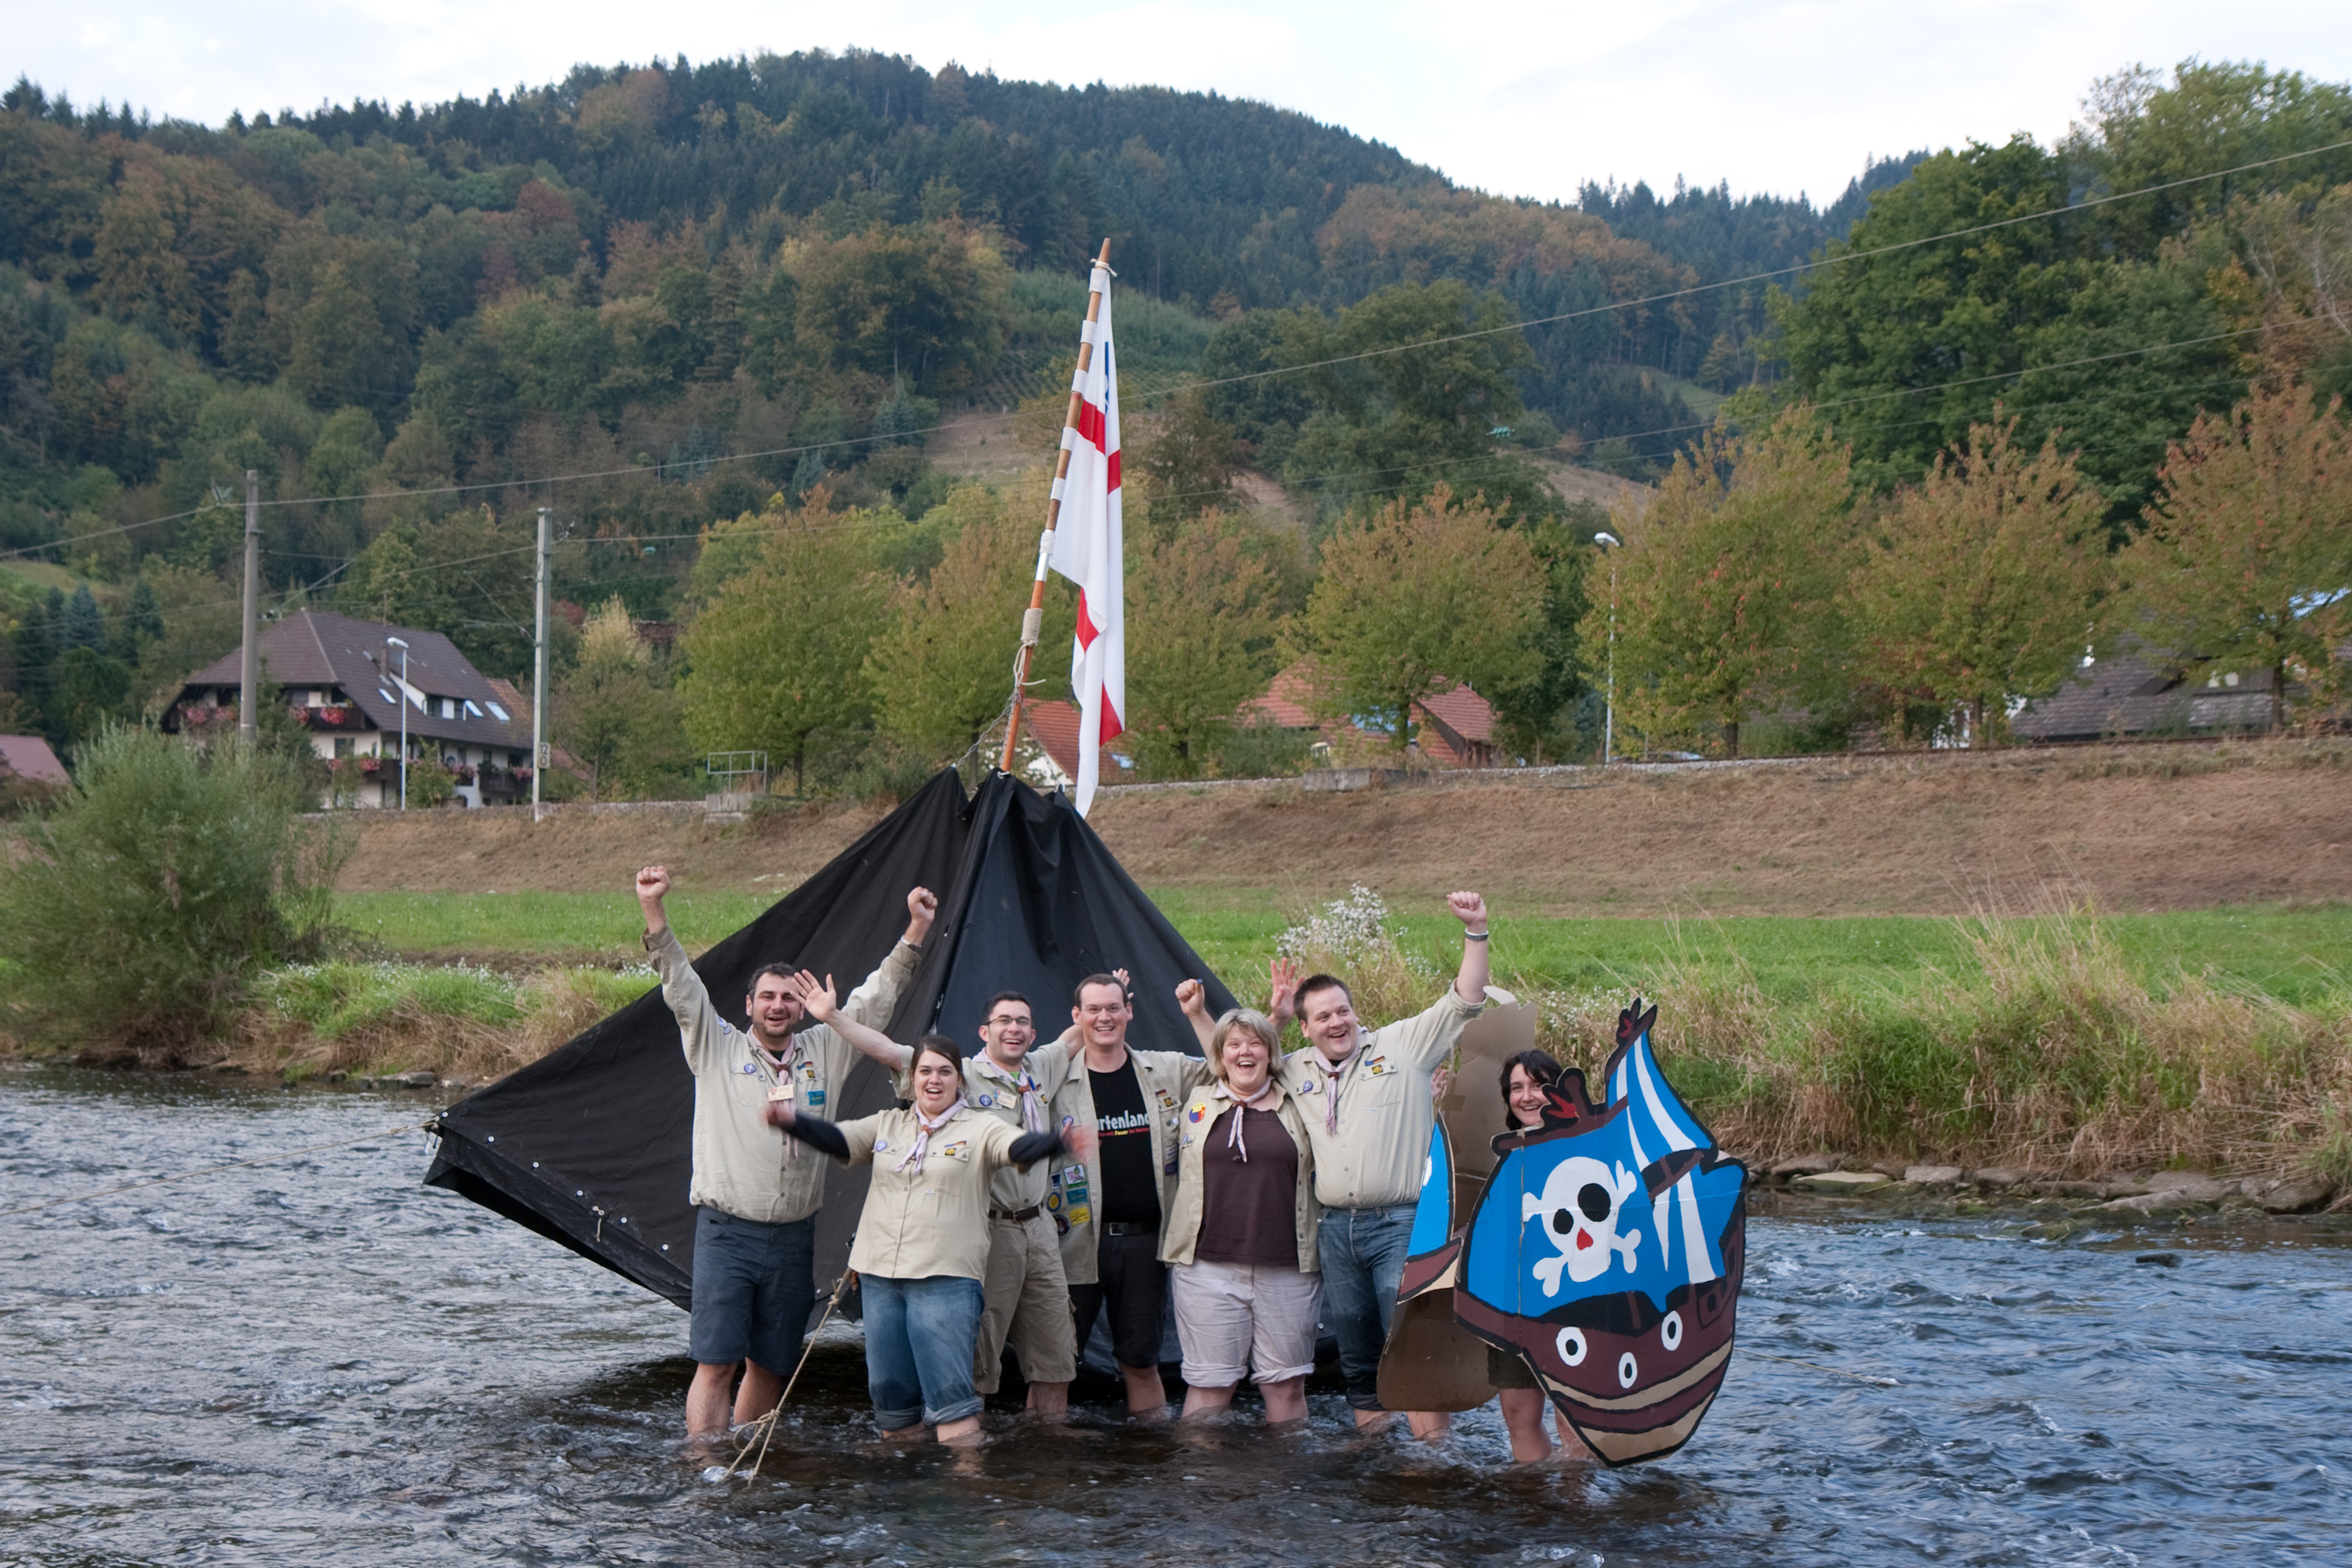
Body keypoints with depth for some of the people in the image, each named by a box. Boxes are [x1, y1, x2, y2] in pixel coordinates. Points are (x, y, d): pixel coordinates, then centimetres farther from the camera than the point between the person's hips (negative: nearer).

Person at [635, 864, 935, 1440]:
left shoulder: (824, 1050, 11)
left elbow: (874, 1000, 13)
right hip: (726, 1233, -3)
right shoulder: (717, 1048, 4)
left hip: (793, 1238, 3)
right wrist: (655, 915, -18)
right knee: (715, 1363, -8)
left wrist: (916, 933, 7)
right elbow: (681, 986, -5)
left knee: (770, 1365, 9)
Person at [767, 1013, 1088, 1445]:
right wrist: (791, 1119, -16)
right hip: (880, 1275, 5)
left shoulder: (979, 1130, 2)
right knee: (888, 1389, 9)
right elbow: (837, 1140, 4)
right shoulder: (888, 1125, 15)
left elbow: (1021, 1148, -14)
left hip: (946, 1280, -5)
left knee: (949, 1393, -11)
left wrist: (1056, 1142, -37)